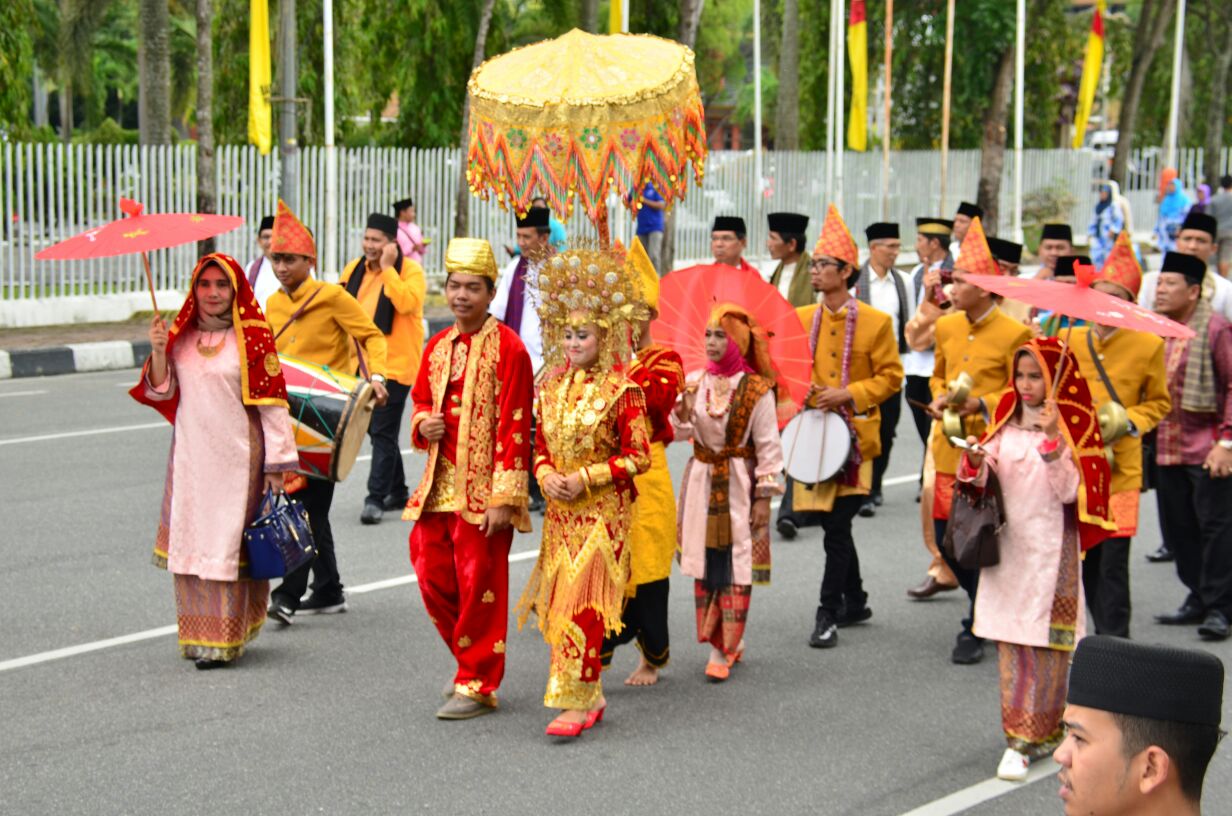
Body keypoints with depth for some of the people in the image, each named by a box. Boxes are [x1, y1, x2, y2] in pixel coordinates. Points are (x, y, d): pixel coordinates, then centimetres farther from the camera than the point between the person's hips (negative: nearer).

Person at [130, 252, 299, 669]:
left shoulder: (252, 338, -5)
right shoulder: (181, 337, 10)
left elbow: (272, 401, -6)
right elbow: (160, 394, 8)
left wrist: (277, 463, -9)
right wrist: (158, 353, -10)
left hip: (236, 459, -5)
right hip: (190, 457, 5)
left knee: (227, 543, -6)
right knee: (191, 542, 4)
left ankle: (223, 640, -3)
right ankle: (197, 633, 14)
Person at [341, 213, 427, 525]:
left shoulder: (411, 270, -8)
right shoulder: (354, 270, 12)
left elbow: (405, 302, -25)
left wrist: (388, 268, -21)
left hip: (393, 364, -7)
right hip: (361, 365, 7)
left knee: (383, 432, -9)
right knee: (377, 430, 15)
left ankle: (376, 498, -8)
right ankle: (397, 491, 28)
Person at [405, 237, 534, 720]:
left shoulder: (507, 348, -9)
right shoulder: (438, 346, 11)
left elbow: (514, 426, -13)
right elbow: (421, 401, 24)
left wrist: (504, 497, -18)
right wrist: (423, 424, -1)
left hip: (482, 490, -7)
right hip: (438, 486, 7)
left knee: (480, 586, -1)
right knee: (433, 578, 9)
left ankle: (477, 685, 9)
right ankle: (470, 657, 30)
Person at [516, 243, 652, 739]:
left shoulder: (621, 390, -9)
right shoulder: (553, 386, 9)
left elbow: (638, 457, -9)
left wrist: (586, 479, -15)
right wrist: (546, 475, -5)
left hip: (602, 512, -6)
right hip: (560, 511, 6)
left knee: (582, 604, -11)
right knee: (558, 602, 7)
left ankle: (577, 703, -7)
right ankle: (590, 698, 20)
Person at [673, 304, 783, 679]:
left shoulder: (756, 390, -8)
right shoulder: (695, 382, 5)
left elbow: (768, 447, -7)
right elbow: (679, 432, 0)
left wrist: (764, 496, -10)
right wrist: (683, 410, -19)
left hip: (739, 484, -4)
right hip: (702, 482, 4)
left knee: (735, 567, -3)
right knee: (704, 564, 6)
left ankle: (723, 649, 1)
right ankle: (728, 643, 18)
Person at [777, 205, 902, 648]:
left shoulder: (875, 322, -3)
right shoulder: (801, 318, 8)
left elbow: (891, 376, -2)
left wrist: (849, 394, -15)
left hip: (852, 435, -4)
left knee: (837, 526, -7)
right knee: (836, 526, 11)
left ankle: (829, 614, 0)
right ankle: (855, 602, 27)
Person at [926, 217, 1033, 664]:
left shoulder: (1014, 334, -11)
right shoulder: (947, 327, 8)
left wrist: (982, 404, -20)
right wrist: (939, 399, 1)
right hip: (950, 448, 6)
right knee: (945, 535, 9)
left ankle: (977, 629, 9)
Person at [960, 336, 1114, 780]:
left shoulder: (1073, 426, -4)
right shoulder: (1005, 421, 9)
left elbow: (1070, 491, -13)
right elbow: (983, 481, 7)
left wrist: (1052, 440, -22)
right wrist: (975, 462, -14)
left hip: (1050, 548, -5)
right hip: (1007, 542, 5)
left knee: (1042, 644, -5)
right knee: (1010, 643, 6)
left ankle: (1026, 740, -4)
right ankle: (1037, 732, 17)